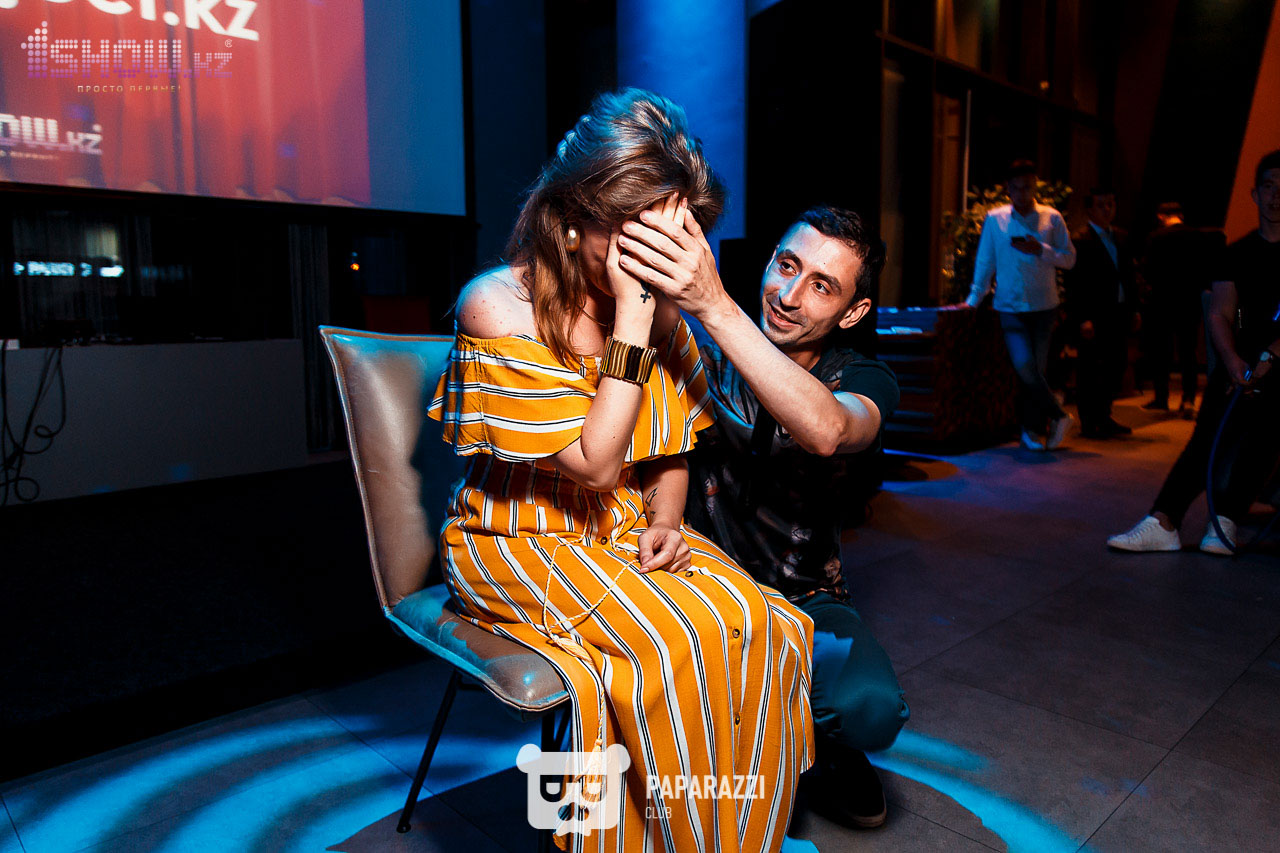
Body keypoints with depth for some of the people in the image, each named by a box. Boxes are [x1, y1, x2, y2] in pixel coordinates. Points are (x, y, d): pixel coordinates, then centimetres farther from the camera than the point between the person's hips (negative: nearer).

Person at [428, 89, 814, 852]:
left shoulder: (657, 305, 1)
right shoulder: (500, 308, -17)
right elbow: (595, 464, -22)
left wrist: (665, 523, -6)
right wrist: (631, 320, -26)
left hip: (625, 530, 6)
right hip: (522, 541, -5)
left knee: (764, 626, -16)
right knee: (681, 641, -27)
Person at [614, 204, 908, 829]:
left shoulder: (865, 382, -10)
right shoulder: (704, 355, -5)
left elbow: (826, 431, -36)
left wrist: (713, 304, -48)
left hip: (805, 597, 0)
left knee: (869, 710, -29)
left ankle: (825, 748, 9)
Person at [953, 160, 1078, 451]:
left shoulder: (1052, 218, 6)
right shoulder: (994, 219, 5)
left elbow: (1069, 258, 5)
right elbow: (985, 261, 10)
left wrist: (1040, 249, -11)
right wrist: (974, 299, 8)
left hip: (1044, 306, 1)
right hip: (1010, 307, -1)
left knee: (1037, 368, 4)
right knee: (1024, 366, -15)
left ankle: (1032, 430, 17)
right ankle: (1058, 416, 2)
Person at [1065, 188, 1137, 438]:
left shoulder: (1121, 238, 14)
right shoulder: (1080, 240, -9)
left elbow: (1129, 276, 18)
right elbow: (1075, 284, -14)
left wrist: (1132, 309, 11)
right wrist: (1083, 320, -19)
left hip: (1117, 314, 8)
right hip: (1093, 317, -8)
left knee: (1117, 366, 14)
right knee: (1089, 370, 1)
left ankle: (1103, 417, 27)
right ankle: (1088, 422, 10)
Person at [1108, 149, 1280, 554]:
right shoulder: (1239, 253, 14)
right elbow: (1219, 315, 6)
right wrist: (1233, 361, -11)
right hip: (1245, 361, 3)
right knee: (1207, 434, -13)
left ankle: (1223, 525, -26)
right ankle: (1162, 524, -22)